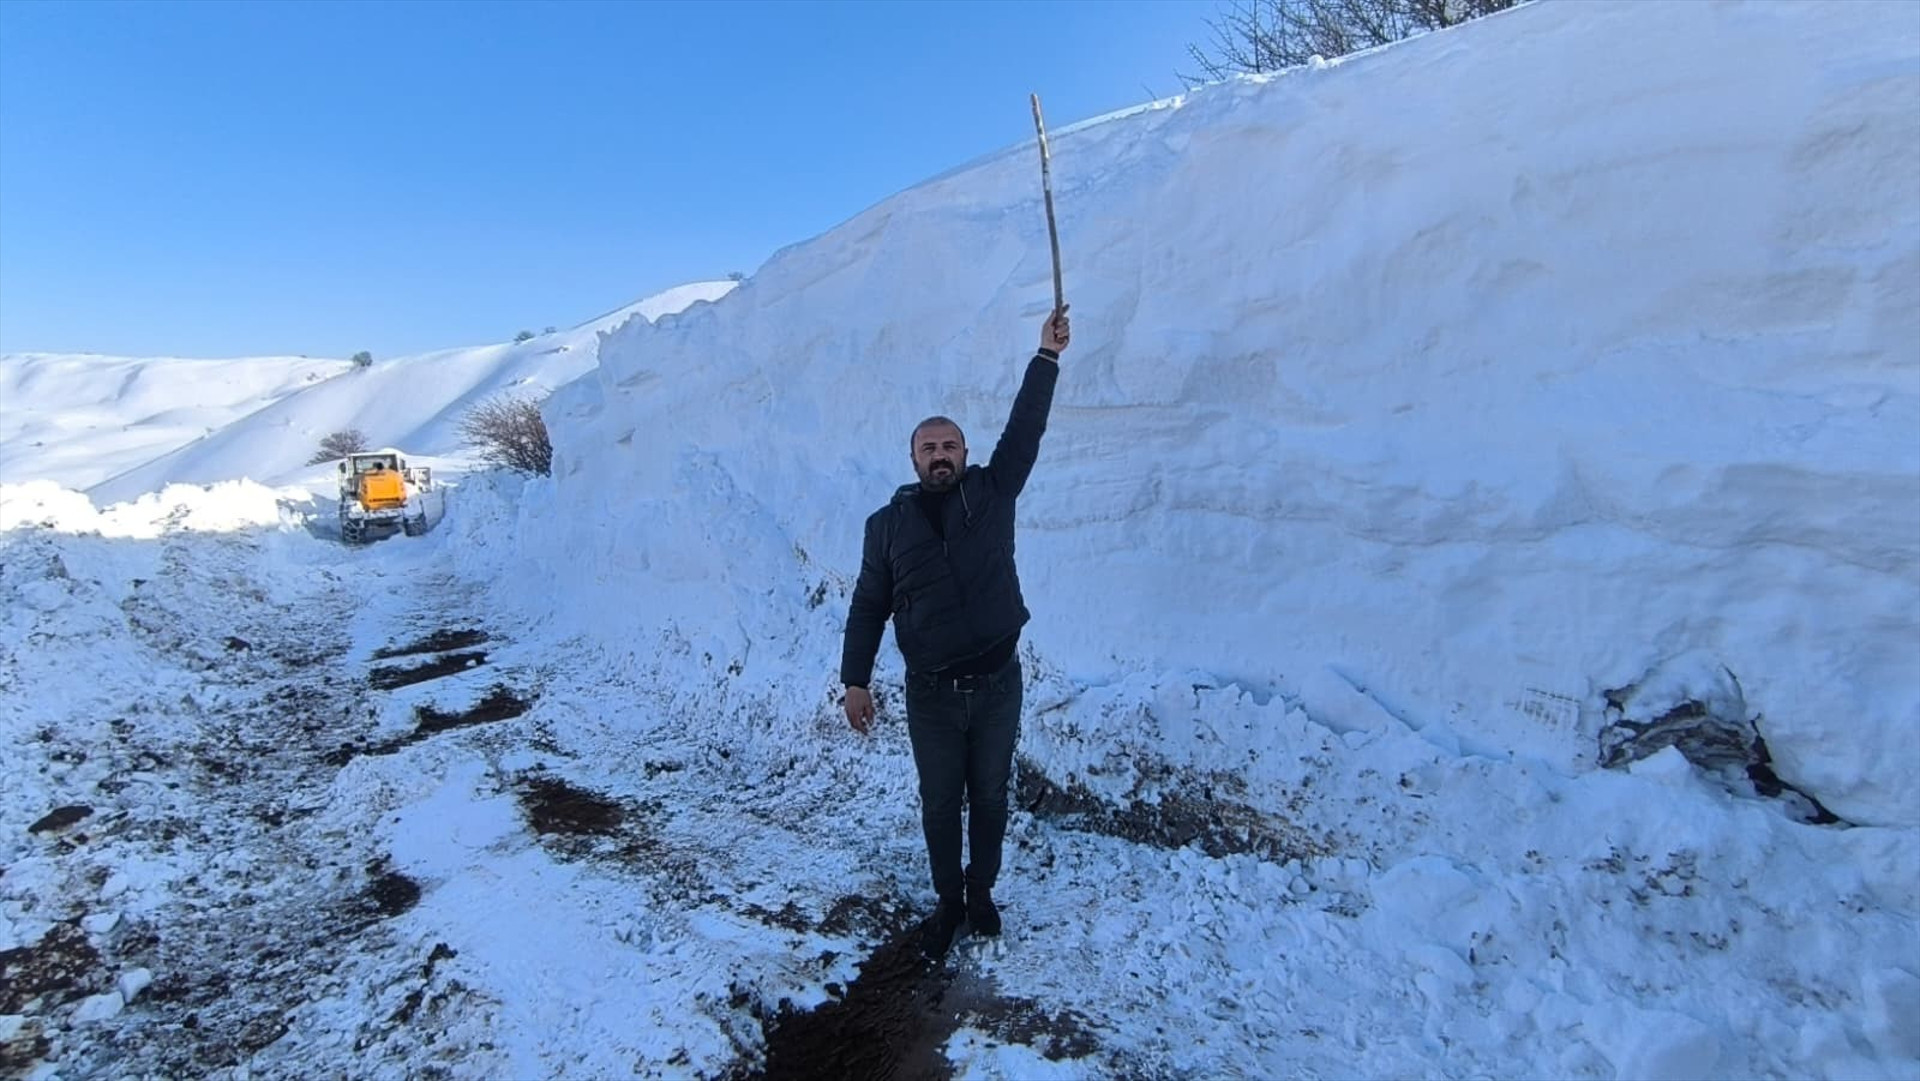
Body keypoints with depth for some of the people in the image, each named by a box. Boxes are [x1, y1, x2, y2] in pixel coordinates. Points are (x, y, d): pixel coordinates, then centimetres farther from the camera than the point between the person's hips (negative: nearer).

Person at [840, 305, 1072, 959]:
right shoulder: (888, 524, 1)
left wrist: (1047, 356, -11)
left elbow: (1025, 429, -7)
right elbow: (868, 606, 4)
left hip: (997, 684, 0)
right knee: (940, 805, 14)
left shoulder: (992, 494, 0)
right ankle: (948, 903, 37)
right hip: (931, 694, 0)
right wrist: (855, 680, 0)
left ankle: (981, 893, 41)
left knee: (990, 798, 17)